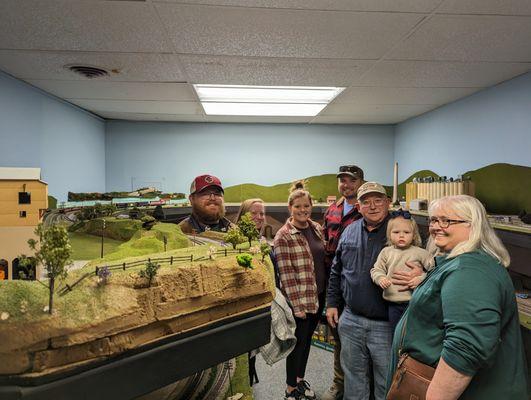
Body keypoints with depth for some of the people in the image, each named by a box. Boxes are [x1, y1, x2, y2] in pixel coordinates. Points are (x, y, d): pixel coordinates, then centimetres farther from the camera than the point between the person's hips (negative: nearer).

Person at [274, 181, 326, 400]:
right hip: (299, 299, -6)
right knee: (298, 342, 7)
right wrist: (297, 305, -16)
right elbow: (286, 274, -17)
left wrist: (325, 293, 11)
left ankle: (301, 379, 40)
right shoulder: (283, 236, -16)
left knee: (307, 339, 20)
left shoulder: (316, 228, 4)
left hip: (319, 295, 6)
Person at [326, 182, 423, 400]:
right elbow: (336, 271, 13)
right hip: (350, 320, 4)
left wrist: (422, 273, -30)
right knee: (353, 376, 22)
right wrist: (332, 302, 12)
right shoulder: (349, 231, 5)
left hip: (386, 324, -4)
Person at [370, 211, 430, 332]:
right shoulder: (386, 252, 4)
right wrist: (380, 278, -14)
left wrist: (420, 279, -17)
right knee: (396, 332, 14)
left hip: (413, 300, -3)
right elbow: (376, 270, 5)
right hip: (393, 302, 3)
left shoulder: (420, 252, -3)